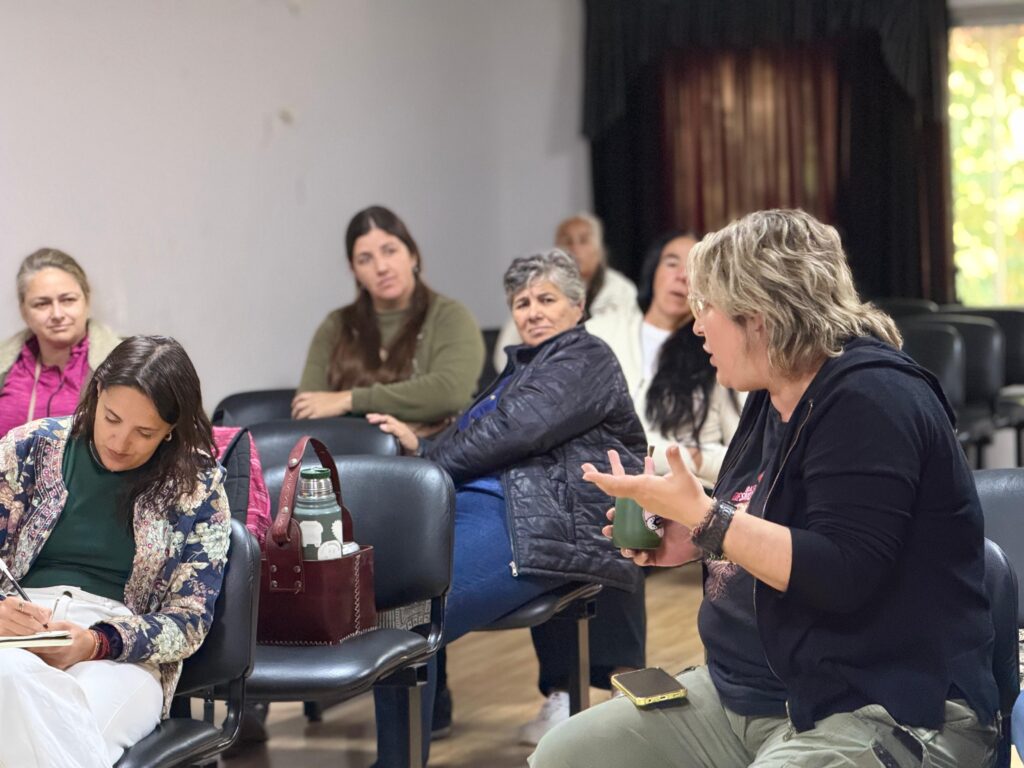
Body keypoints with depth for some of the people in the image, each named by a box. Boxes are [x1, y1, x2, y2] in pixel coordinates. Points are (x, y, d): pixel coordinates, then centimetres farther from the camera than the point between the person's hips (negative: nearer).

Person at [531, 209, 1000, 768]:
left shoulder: (870, 398, -17)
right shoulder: (774, 397, 12)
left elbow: (840, 575, -25)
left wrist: (701, 515, -21)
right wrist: (692, 542, 8)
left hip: (882, 714, -10)